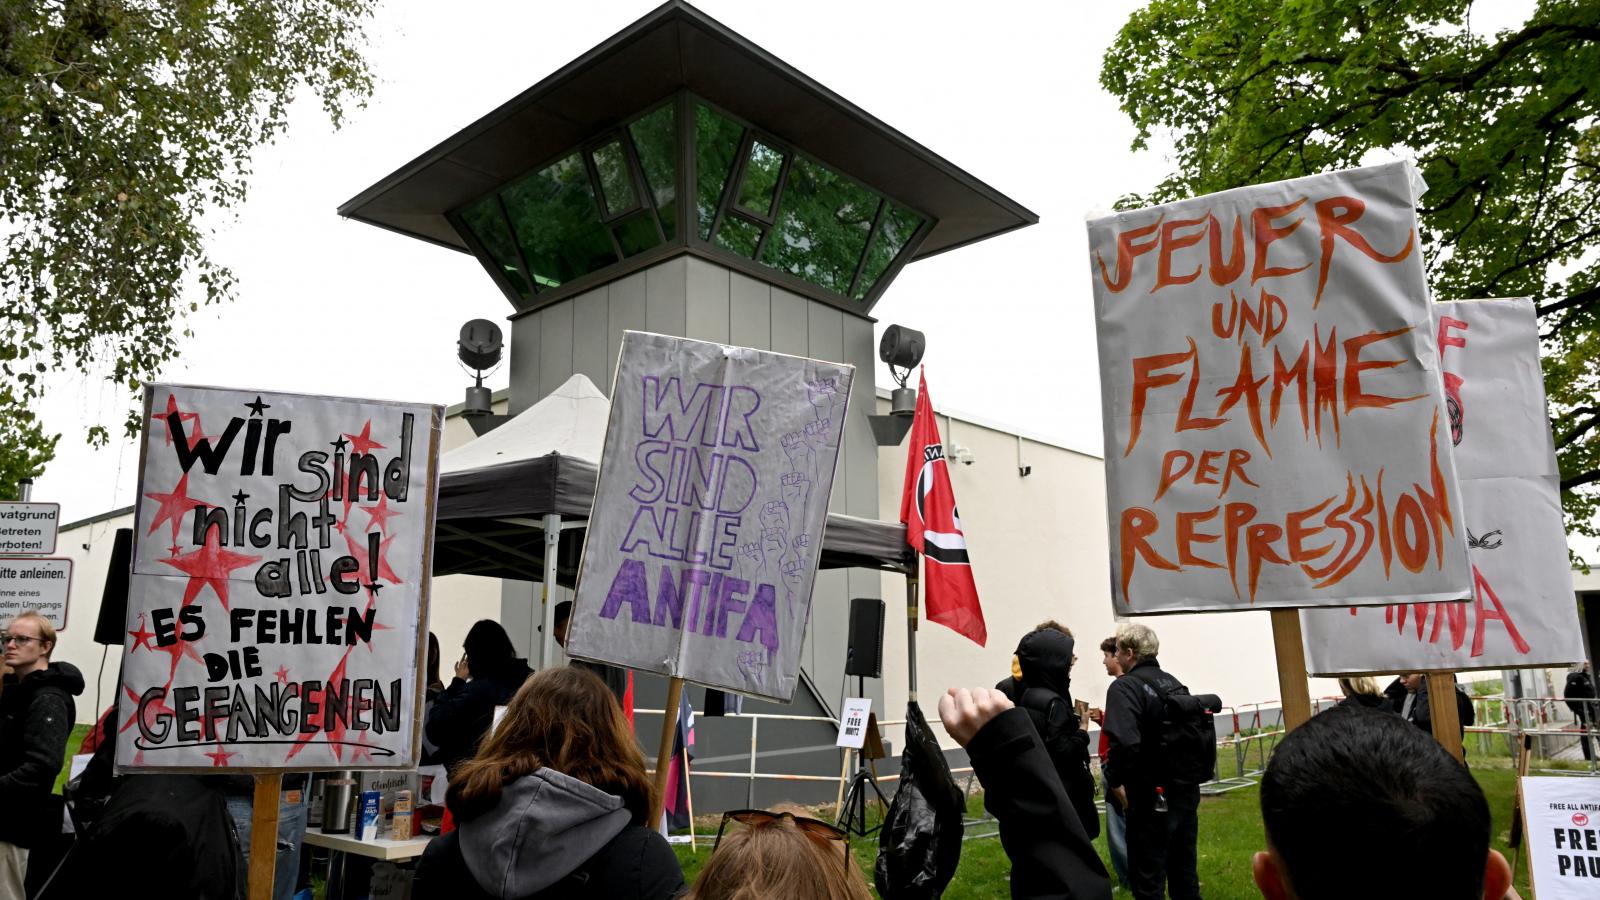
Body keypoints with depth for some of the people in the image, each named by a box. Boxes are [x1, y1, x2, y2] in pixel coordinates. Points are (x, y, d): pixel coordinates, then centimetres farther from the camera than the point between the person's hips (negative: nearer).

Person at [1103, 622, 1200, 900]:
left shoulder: (1125, 687, -15)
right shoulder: (1173, 683, 9)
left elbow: (1124, 742, -28)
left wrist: (1115, 781, -14)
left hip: (1151, 798, -8)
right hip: (1186, 791, 8)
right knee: (1184, 871, 18)